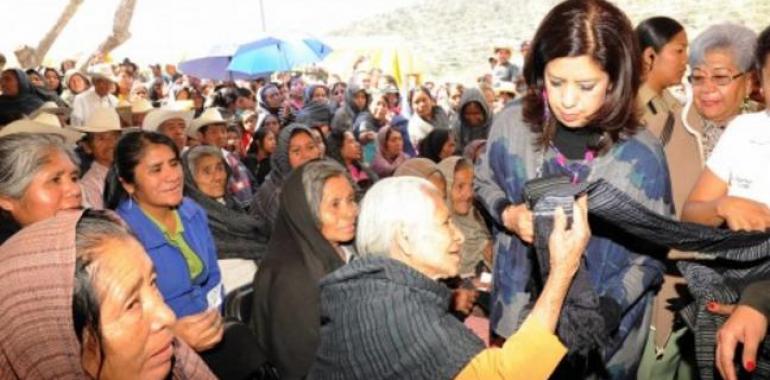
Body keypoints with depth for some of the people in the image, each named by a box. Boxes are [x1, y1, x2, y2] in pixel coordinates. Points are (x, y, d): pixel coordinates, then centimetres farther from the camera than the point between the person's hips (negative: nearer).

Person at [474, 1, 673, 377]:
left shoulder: (641, 155, -17)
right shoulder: (511, 124, -12)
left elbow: (652, 254, -9)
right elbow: (484, 183, 6)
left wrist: (605, 310, -23)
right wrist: (507, 215, -14)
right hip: (519, 312, 2)